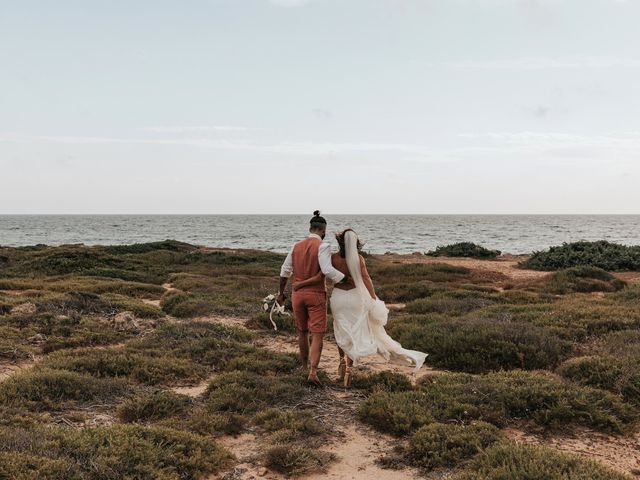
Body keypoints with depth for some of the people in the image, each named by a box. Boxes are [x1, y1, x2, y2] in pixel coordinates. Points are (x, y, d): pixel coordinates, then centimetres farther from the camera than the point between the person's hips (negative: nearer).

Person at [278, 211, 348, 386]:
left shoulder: (297, 246, 5)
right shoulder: (322, 246, -14)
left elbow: (285, 271, 10)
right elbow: (327, 270, -27)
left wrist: (281, 292, 21)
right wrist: (347, 278, -15)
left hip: (298, 294, 5)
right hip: (316, 295, -5)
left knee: (302, 331, 23)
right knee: (317, 336, -3)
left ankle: (306, 365, 38)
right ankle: (312, 373, -18)